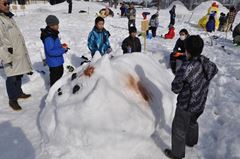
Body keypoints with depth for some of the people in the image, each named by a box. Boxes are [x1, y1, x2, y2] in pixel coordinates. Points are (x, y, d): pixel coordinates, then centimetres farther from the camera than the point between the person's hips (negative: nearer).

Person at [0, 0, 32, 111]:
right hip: (11, 55, -9)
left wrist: (23, 50, 23)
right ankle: (12, 100, 11)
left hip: (20, 53, 9)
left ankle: (19, 92, 35)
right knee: (12, 77, -2)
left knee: (19, 74, 19)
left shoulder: (9, 17, 14)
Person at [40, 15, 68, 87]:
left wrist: (61, 46, 0)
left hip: (58, 60, 11)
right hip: (54, 62, -11)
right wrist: (63, 50, -25)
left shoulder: (53, 34, 6)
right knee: (55, 78, 2)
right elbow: (50, 51, -28)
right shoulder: (48, 37, -25)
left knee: (60, 73, 26)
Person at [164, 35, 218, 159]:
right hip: (200, 105, 7)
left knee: (179, 129, 14)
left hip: (186, 106, -7)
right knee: (192, 122, 32)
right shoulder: (209, 64, -9)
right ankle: (191, 141, 57)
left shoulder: (186, 68, -30)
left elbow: (175, 88, -22)